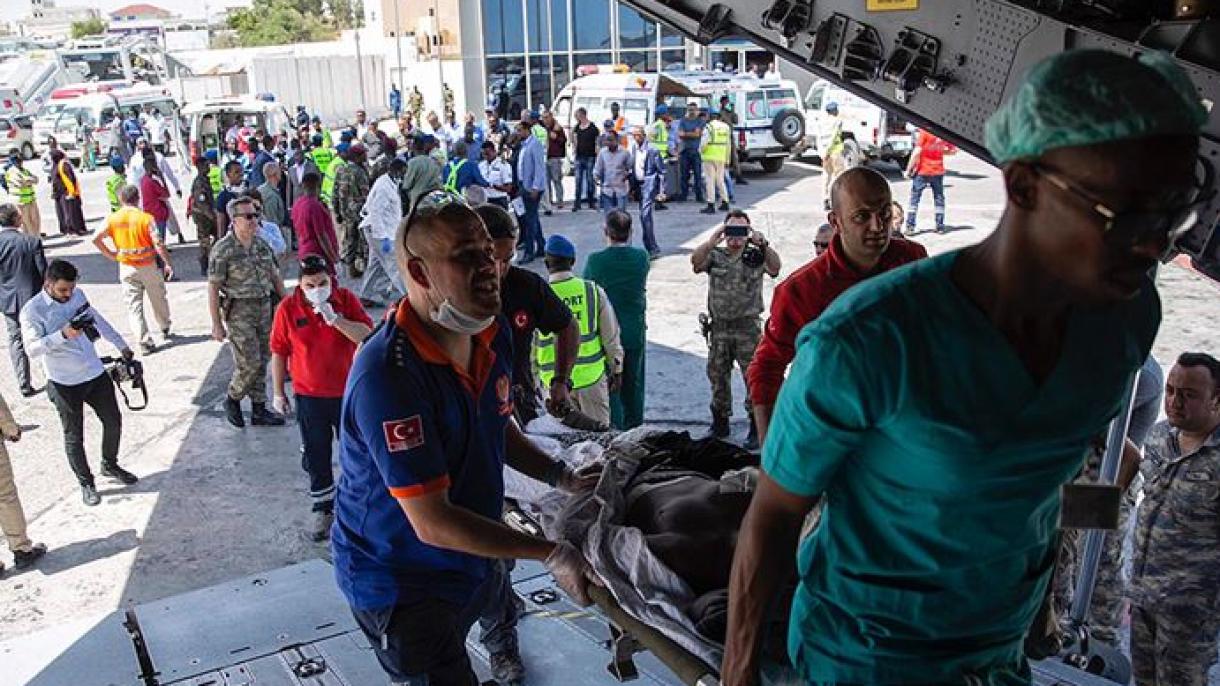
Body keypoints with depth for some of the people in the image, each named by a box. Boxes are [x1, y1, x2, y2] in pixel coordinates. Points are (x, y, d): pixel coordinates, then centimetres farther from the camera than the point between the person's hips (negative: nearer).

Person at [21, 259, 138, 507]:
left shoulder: (77, 295, 1)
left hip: (96, 374, 5)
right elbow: (32, 348, -25)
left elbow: (97, 320, 16)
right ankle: (86, 483, 25)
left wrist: (121, 345, 21)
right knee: (74, 437, 8)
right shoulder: (32, 311, -16)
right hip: (65, 384, -5)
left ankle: (110, 465, 39)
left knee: (113, 422, 16)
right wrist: (63, 335, -37)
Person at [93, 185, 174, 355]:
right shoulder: (146, 218, -11)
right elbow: (158, 243, -17)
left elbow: (96, 239, -10)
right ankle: (165, 330, 36)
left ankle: (144, 342, 0)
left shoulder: (112, 219, -4)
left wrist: (110, 254, 2)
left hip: (126, 267, 2)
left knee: (134, 305, 6)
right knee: (159, 299, 19)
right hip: (148, 266, -1)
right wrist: (168, 263, -10)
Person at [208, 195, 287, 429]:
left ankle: (259, 410, 20)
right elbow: (213, 288, -11)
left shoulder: (262, 244, 6)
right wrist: (216, 324, -12)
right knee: (249, 363, -8)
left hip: (264, 307, 6)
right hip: (238, 311, -6)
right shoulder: (223, 249, -12)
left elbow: (275, 277, 15)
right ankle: (232, 400, 17)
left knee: (261, 361, 10)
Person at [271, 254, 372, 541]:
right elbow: (279, 353, -1)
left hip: (347, 391, 0)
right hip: (309, 396, 0)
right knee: (316, 456, 10)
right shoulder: (288, 308, -8)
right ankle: (323, 509, 28)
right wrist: (279, 393, 3)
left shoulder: (346, 299, -8)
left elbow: (367, 335, -17)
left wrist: (335, 319, -29)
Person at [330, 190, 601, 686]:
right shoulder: (387, 374, -31)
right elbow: (432, 523, -30)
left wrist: (561, 477, -1)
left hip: (471, 565, 7)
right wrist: (550, 554, -26)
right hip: (401, 583, -7)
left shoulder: (492, 336, -4)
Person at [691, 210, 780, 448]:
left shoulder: (756, 256, 2)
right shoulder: (715, 256, 6)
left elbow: (775, 267, -18)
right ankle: (720, 424, 28)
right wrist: (713, 240, -26)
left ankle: (756, 428, 8)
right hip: (719, 328, 3)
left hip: (748, 328, -2)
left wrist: (762, 244, -32)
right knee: (718, 377, 12)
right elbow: (696, 261, -13)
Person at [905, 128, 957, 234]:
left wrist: (908, 169, -11)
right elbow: (953, 150, 11)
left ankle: (910, 226, -3)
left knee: (914, 198, 3)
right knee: (939, 199, 13)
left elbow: (917, 152, -17)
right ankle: (940, 227, 13)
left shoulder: (924, 132, -13)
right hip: (938, 171, 4)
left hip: (922, 171, -4)